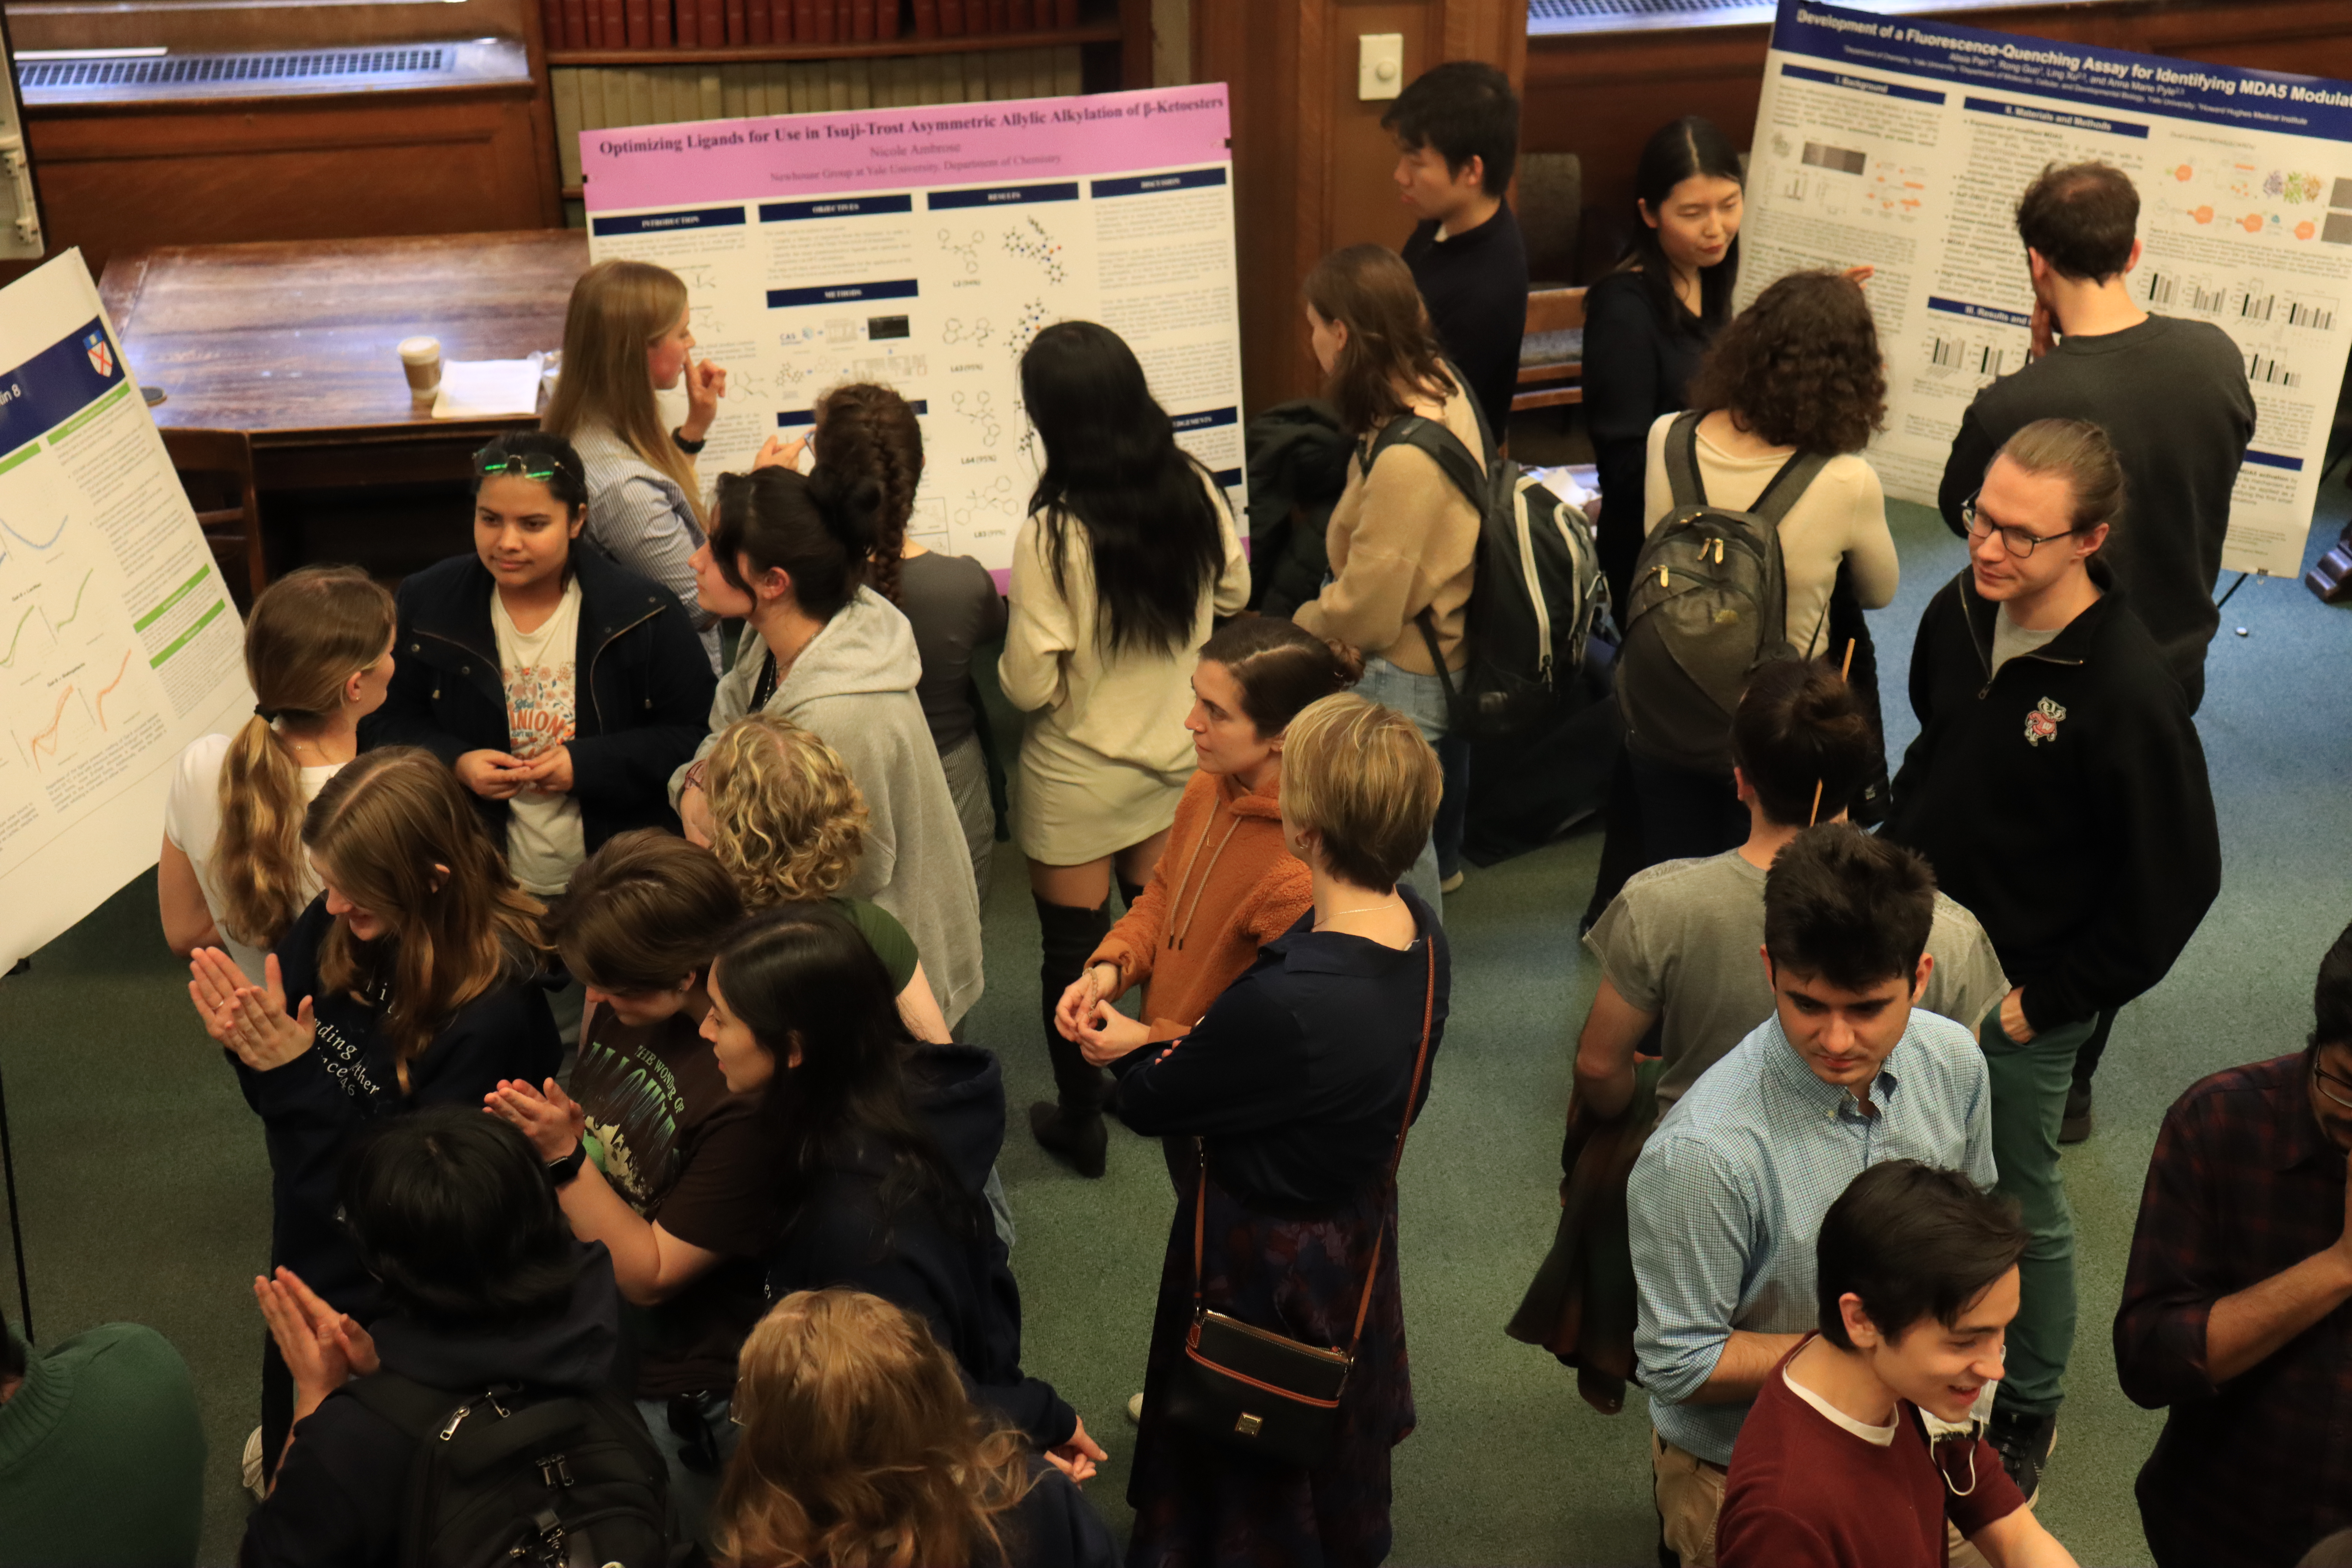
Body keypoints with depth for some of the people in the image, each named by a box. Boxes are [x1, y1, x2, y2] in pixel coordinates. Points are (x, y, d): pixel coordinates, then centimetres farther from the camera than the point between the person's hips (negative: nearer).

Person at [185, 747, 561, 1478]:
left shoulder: (495, 1003, -31)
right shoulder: (331, 927, -13)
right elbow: (282, 1108, -1)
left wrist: (297, 1072, -32)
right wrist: (251, 1047, -23)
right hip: (310, 1248, 6)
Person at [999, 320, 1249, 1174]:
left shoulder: (1054, 533, -27)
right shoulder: (1195, 492, -11)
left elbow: (1030, 685, -22)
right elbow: (1233, 593, 7)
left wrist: (1008, 651, -2)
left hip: (1079, 776, -5)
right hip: (1176, 753, 5)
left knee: (1072, 946, 13)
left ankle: (1080, 1119, 28)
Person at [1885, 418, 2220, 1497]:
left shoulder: (2127, 691, -27)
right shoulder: (1960, 611, -8)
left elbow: (2176, 880, -19)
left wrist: (2047, 1000, -14)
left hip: (2018, 1005, -6)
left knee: (2019, 1206, 13)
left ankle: (2030, 1408, 36)